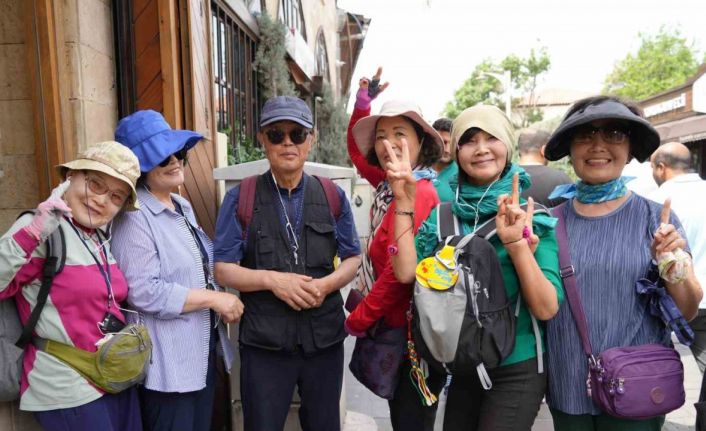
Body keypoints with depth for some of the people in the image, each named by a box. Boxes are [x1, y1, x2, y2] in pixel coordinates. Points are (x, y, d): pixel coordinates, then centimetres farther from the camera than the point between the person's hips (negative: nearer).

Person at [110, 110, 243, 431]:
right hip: (167, 363, -8)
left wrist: (224, 303, 4)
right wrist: (215, 299, -19)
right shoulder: (135, 217, -18)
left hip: (203, 351, 9)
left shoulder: (183, 207, 10)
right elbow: (144, 293, -26)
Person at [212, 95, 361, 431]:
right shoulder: (240, 198, -3)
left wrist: (326, 284, -14)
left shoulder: (333, 196, 3)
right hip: (264, 342, -2)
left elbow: (352, 258, 6)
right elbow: (223, 269, -4)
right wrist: (272, 279, -20)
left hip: (325, 337, 2)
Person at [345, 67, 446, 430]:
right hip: (395, 327, 9)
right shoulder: (391, 186, 6)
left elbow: (400, 272, -23)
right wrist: (362, 105, 11)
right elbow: (357, 153, 24)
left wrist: (357, 319, -11)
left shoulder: (417, 194, -20)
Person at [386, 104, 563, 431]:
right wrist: (404, 202, -18)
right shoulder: (444, 212, -2)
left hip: (515, 371, -3)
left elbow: (547, 308, -18)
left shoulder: (532, 215, -11)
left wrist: (517, 242, -30)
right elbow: (407, 272, -16)